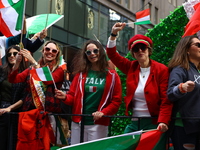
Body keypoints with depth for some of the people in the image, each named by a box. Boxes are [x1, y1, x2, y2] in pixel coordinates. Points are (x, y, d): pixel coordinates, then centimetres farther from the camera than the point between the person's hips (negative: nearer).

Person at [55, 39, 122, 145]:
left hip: (99, 124, -2)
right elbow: (73, 96, 9)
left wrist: (103, 112, -15)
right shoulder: (81, 73, 8)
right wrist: (65, 97, -14)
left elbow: (116, 100, -1)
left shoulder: (111, 75, 2)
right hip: (78, 122, 2)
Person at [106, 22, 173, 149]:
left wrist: (163, 122, -23)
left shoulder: (161, 70, -7)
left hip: (153, 124, -4)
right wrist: (114, 34, -2)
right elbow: (112, 54, 12)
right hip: (134, 124, 5)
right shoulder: (131, 67, 8)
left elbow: (166, 100, -11)